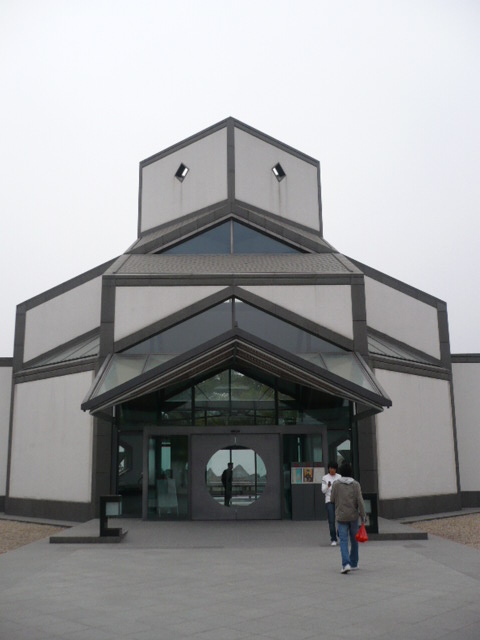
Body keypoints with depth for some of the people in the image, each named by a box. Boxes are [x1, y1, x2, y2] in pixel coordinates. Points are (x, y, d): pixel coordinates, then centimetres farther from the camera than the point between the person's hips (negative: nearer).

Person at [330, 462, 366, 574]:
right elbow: (360, 501, -10)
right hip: (353, 515, 1)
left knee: (343, 540, -2)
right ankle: (354, 564, 25)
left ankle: (346, 564, -19)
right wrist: (363, 516, -5)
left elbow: (332, 499, 1)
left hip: (341, 516, -1)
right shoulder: (356, 484, -5)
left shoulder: (336, 484, -6)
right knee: (354, 540, 16)